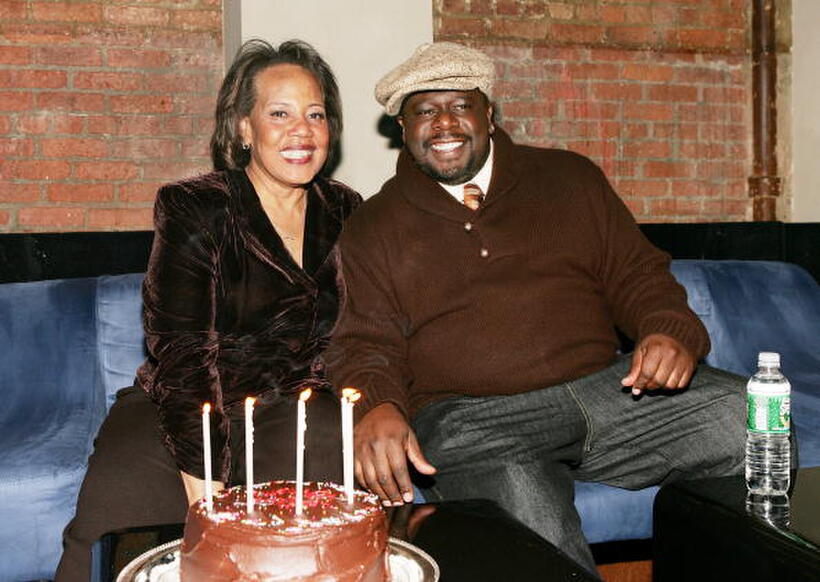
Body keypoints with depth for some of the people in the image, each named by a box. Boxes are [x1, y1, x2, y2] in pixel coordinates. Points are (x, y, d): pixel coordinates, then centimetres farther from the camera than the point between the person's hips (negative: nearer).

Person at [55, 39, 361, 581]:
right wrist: (201, 478, -21)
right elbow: (180, 350, -11)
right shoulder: (194, 210, -4)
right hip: (188, 406, -2)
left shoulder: (347, 212, 10)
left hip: (299, 406, 3)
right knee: (112, 510, -28)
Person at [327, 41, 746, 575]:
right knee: (520, 499, -36)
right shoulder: (374, 228, 12)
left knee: (748, 414, -19)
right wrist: (376, 407, -18)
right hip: (469, 417, -2)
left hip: (603, 387, 3)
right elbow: (365, 345, 6)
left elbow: (636, 273, 15)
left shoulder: (570, 178, 17)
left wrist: (671, 331, -7)